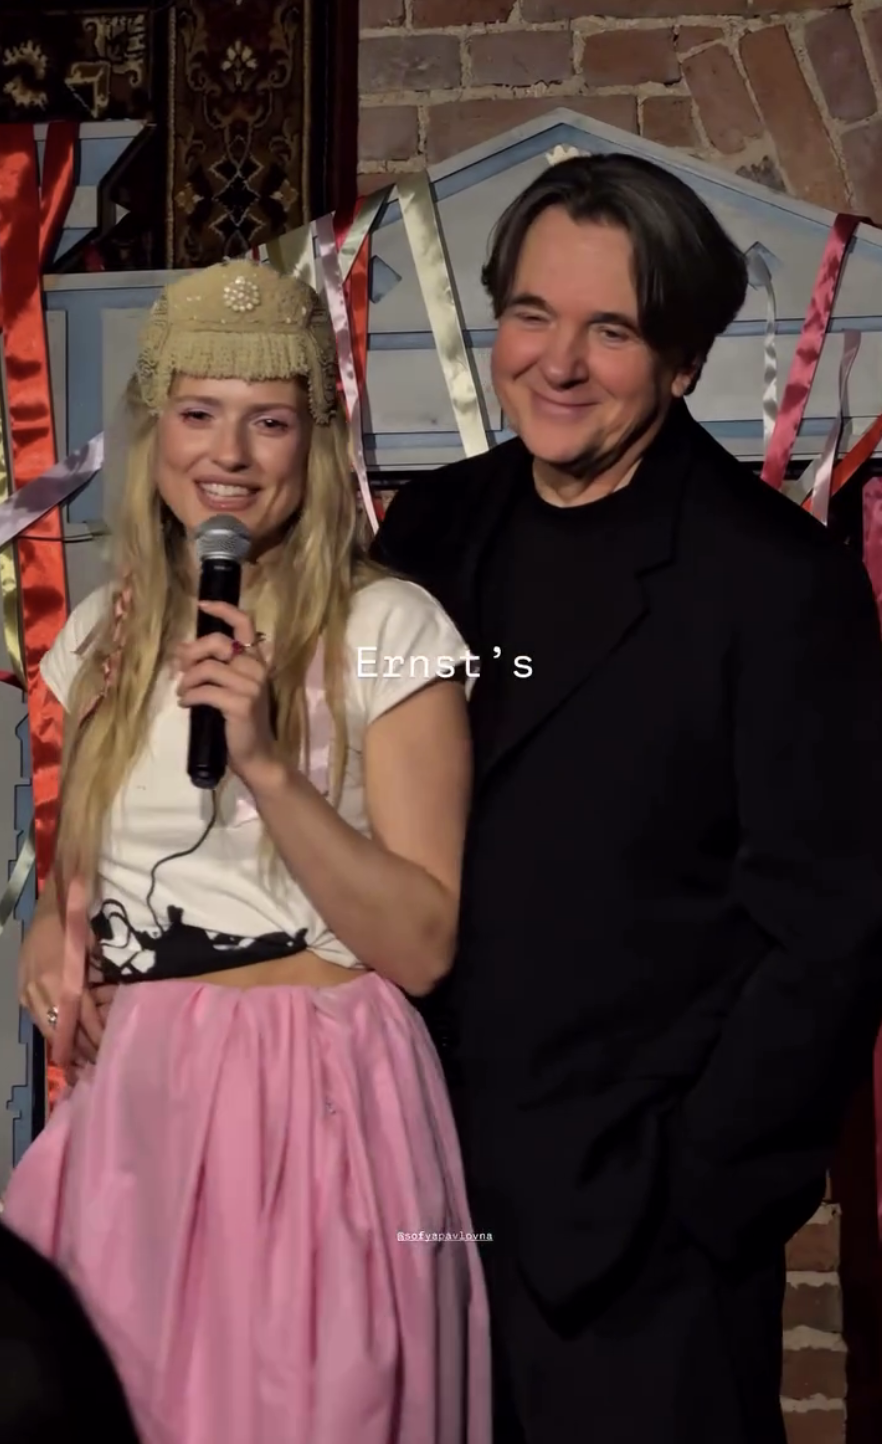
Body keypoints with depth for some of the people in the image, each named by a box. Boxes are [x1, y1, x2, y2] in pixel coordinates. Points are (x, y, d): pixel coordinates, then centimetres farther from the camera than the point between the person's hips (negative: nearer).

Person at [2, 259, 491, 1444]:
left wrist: (265, 763, -22)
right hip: (128, 1103, 5)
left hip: (311, 1101, -5)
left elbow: (423, 947, -12)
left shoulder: (388, 629, -8)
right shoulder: (103, 636, 9)